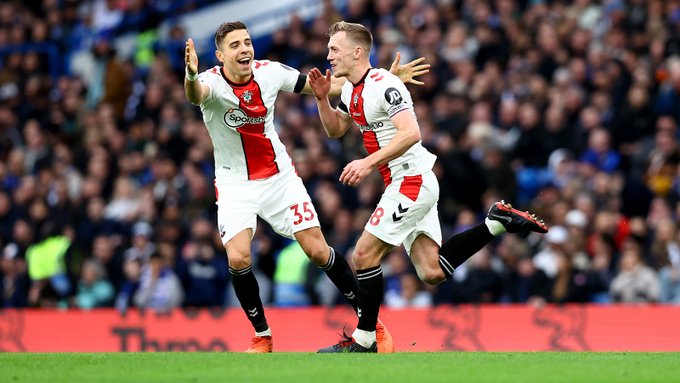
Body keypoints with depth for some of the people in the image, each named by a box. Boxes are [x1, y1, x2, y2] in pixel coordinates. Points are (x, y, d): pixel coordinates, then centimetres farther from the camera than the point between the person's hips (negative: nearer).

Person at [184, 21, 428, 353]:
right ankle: (262, 337, 2)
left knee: (318, 250, -1)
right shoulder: (212, 81, -21)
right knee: (238, 258, -20)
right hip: (235, 184, -2)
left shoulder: (270, 72, -10)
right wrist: (191, 76, -73)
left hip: (279, 176, 2)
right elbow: (195, 95, -47)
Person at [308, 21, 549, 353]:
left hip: (412, 181, -10)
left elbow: (410, 133, -27)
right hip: (413, 186, 10)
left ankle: (364, 339, 2)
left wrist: (368, 163, -30)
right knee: (432, 273, 4)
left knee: (364, 255, -7)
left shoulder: (383, 85, -17)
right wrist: (322, 98, 8)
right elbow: (335, 130, 26)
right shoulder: (351, 90, 13)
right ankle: (497, 222, 12)